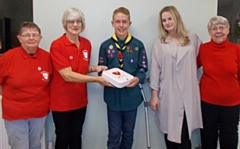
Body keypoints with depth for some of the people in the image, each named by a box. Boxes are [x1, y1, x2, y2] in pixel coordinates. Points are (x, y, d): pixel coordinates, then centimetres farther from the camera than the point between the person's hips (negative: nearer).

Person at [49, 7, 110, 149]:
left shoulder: (87, 44, 1)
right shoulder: (57, 45, -18)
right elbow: (67, 75, -24)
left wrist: (94, 68, -6)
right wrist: (96, 79, -27)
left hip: (80, 100, 5)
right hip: (61, 101, -5)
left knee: (76, 136, 18)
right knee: (63, 137, 12)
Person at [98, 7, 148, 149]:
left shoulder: (138, 45, 0)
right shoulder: (106, 45, -1)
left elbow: (143, 68, 3)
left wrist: (138, 79, -18)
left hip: (131, 96, 1)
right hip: (113, 96, -1)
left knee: (128, 134, 17)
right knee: (114, 135, 8)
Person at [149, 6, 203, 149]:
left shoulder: (193, 38, 7)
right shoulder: (159, 43, 5)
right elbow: (155, 70, 3)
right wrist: (154, 94, -1)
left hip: (188, 94, 0)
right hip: (168, 94, 0)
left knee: (185, 133, -1)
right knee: (170, 130, 7)